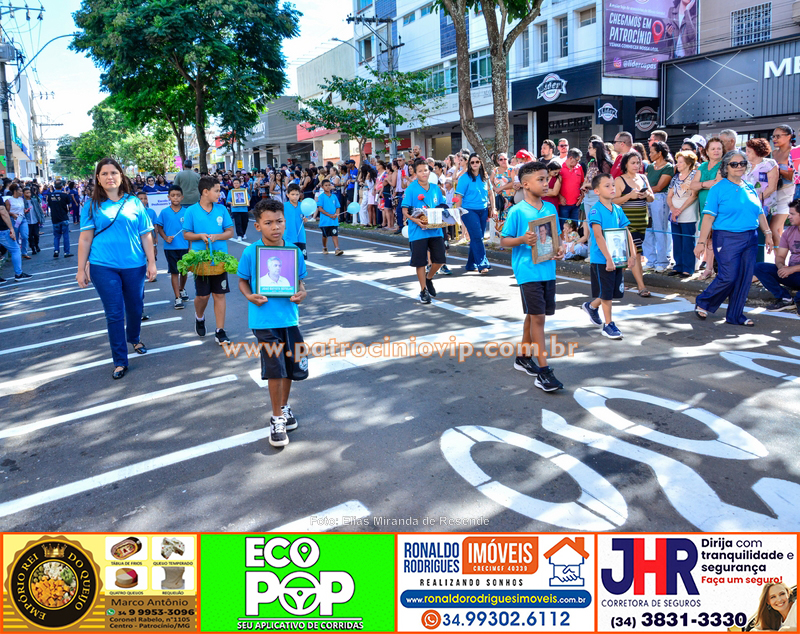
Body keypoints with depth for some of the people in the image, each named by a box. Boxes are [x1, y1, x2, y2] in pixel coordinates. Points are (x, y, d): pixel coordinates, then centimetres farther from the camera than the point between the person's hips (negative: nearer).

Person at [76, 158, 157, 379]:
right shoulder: (92, 205, 2)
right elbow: (85, 239, 2)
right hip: (104, 267, -1)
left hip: (134, 265, 1)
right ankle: (120, 361, 9)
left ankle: (134, 339, 44)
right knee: (114, 314, 0)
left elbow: (146, 236, 4)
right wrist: (81, 269, -1)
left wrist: (151, 263, 0)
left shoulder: (134, 203, 3)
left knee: (135, 308, 14)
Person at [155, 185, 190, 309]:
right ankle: (177, 298, 8)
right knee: (174, 272, 3)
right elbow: (159, 227, 6)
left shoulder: (186, 212, -2)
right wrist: (165, 237, -11)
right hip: (170, 247, -1)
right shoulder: (164, 212, -3)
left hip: (184, 247, 1)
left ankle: (182, 289, 40)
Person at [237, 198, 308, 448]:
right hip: (264, 320, -3)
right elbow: (242, 281, 4)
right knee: (275, 369, -4)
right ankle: (277, 418, 15)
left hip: (289, 316, 4)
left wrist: (302, 292, -10)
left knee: (293, 367, 14)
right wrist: (250, 296, -15)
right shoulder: (251, 252, -8)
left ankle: (284, 406, 39)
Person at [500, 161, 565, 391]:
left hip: (548, 270, 6)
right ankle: (543, 371, -4)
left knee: (534, 315, 16)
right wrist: (522, 240, -22)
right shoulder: (517, 211, -9)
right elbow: (504, 240, -5)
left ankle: (524, 356, 33)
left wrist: (559, 249, -3)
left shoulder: (550, 209, 8)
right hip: (528, 271, -6)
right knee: (537, 317, -8)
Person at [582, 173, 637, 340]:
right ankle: (608, 325, 14)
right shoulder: (595, 210, -13)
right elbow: (598, 236, -21)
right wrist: (608, 259, -26)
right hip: (601, 259, -6)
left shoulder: (618, 209, 7)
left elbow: (626, 232, 9)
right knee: (607, 293, 1)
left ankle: (592, 306, 37)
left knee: (616, 291, 13)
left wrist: (632, 254, 0)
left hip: (617, 258, 7)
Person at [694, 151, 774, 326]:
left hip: (750, 239, 6)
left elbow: (760, 213, 18)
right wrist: (701, 242, -14)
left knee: (745, 278, 4)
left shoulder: (750, 188, 12)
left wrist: (767, 233, 11)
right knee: (728, 277, -9)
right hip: (727, 239, -6)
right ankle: (702, 303, 13)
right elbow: (708, 217, -10)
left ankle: (735, 315, 14)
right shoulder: (718, 189, -4)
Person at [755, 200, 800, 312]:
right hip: (790, 273, 7)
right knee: (759, 267, -13)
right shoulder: (788, 232, 8)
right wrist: (781, 267, -17)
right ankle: (784, 299, -9)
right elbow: (780, 256, 6)